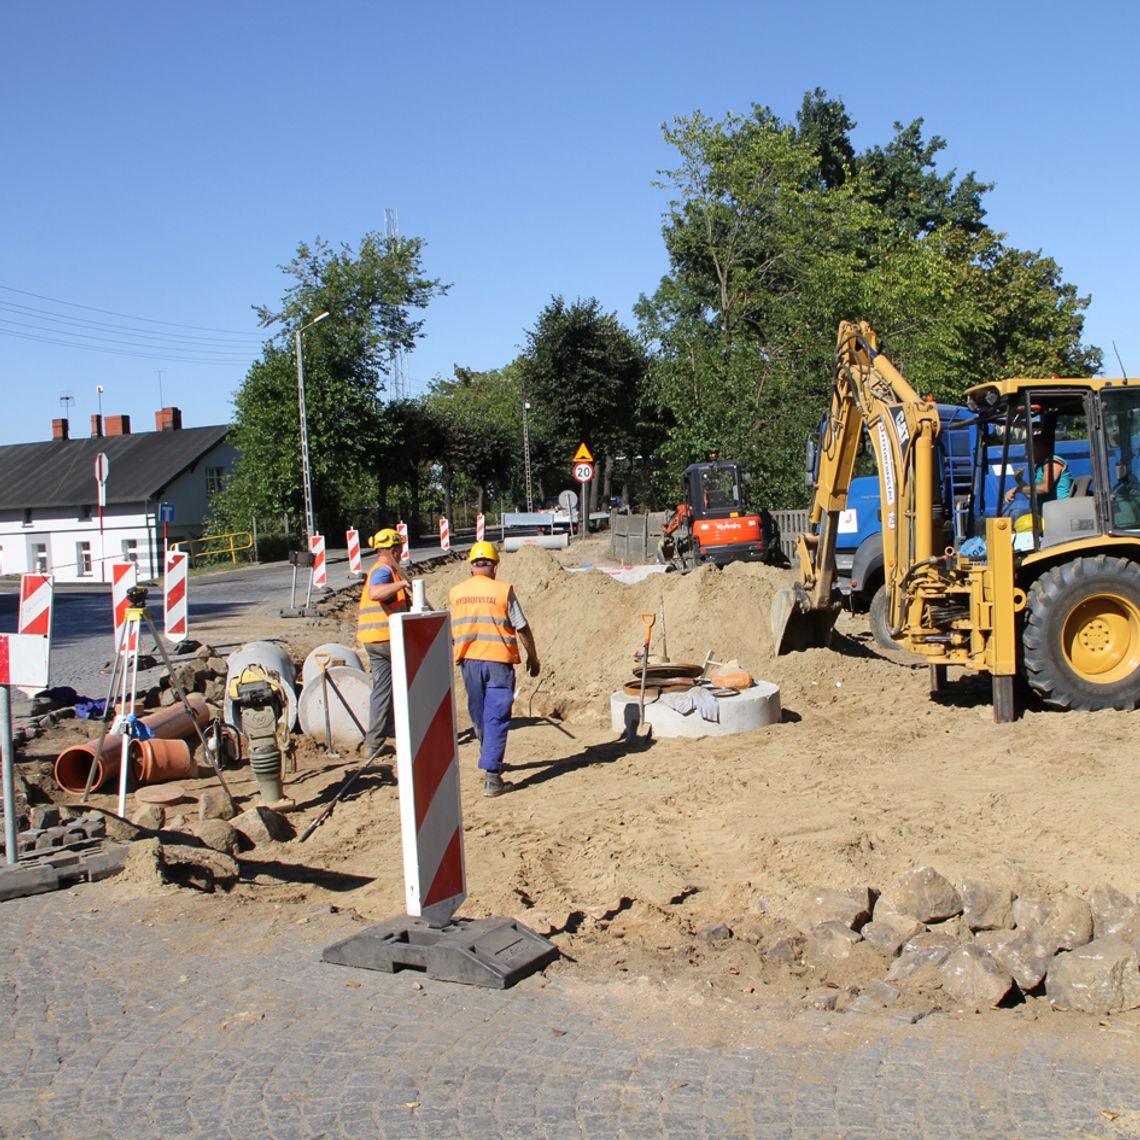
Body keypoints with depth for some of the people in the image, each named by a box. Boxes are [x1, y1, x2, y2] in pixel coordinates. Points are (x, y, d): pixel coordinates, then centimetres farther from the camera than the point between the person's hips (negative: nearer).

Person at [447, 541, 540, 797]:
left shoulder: (455, 593, 3)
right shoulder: (503, 590, -8)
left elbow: (451, 632, 11)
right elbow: (522, 628, -4)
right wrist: (533, 657, 8)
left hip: (469, 661, 4)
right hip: (499, 660, -4)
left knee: (480, 717, 19)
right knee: (496, 719, -4)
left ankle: (491, 762, 37)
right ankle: (491, 776, -11)